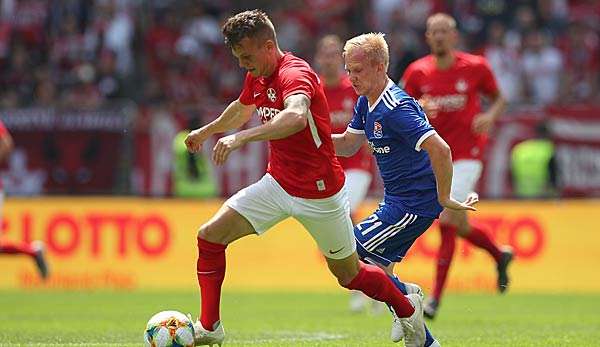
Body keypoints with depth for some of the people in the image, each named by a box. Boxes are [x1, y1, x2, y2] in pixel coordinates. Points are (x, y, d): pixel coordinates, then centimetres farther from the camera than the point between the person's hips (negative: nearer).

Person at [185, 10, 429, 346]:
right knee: (210, 236, -7)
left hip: (319, 192, -7)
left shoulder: (295, 73, -24)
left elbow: (296, 116, -47)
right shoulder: (257, 78, 3)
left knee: (349, 273, 8)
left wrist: (241, 137, -55)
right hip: (277, 183, 7)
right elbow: (243, 109, 29)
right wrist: (207, 130, 44)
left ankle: (408, 308, 35)